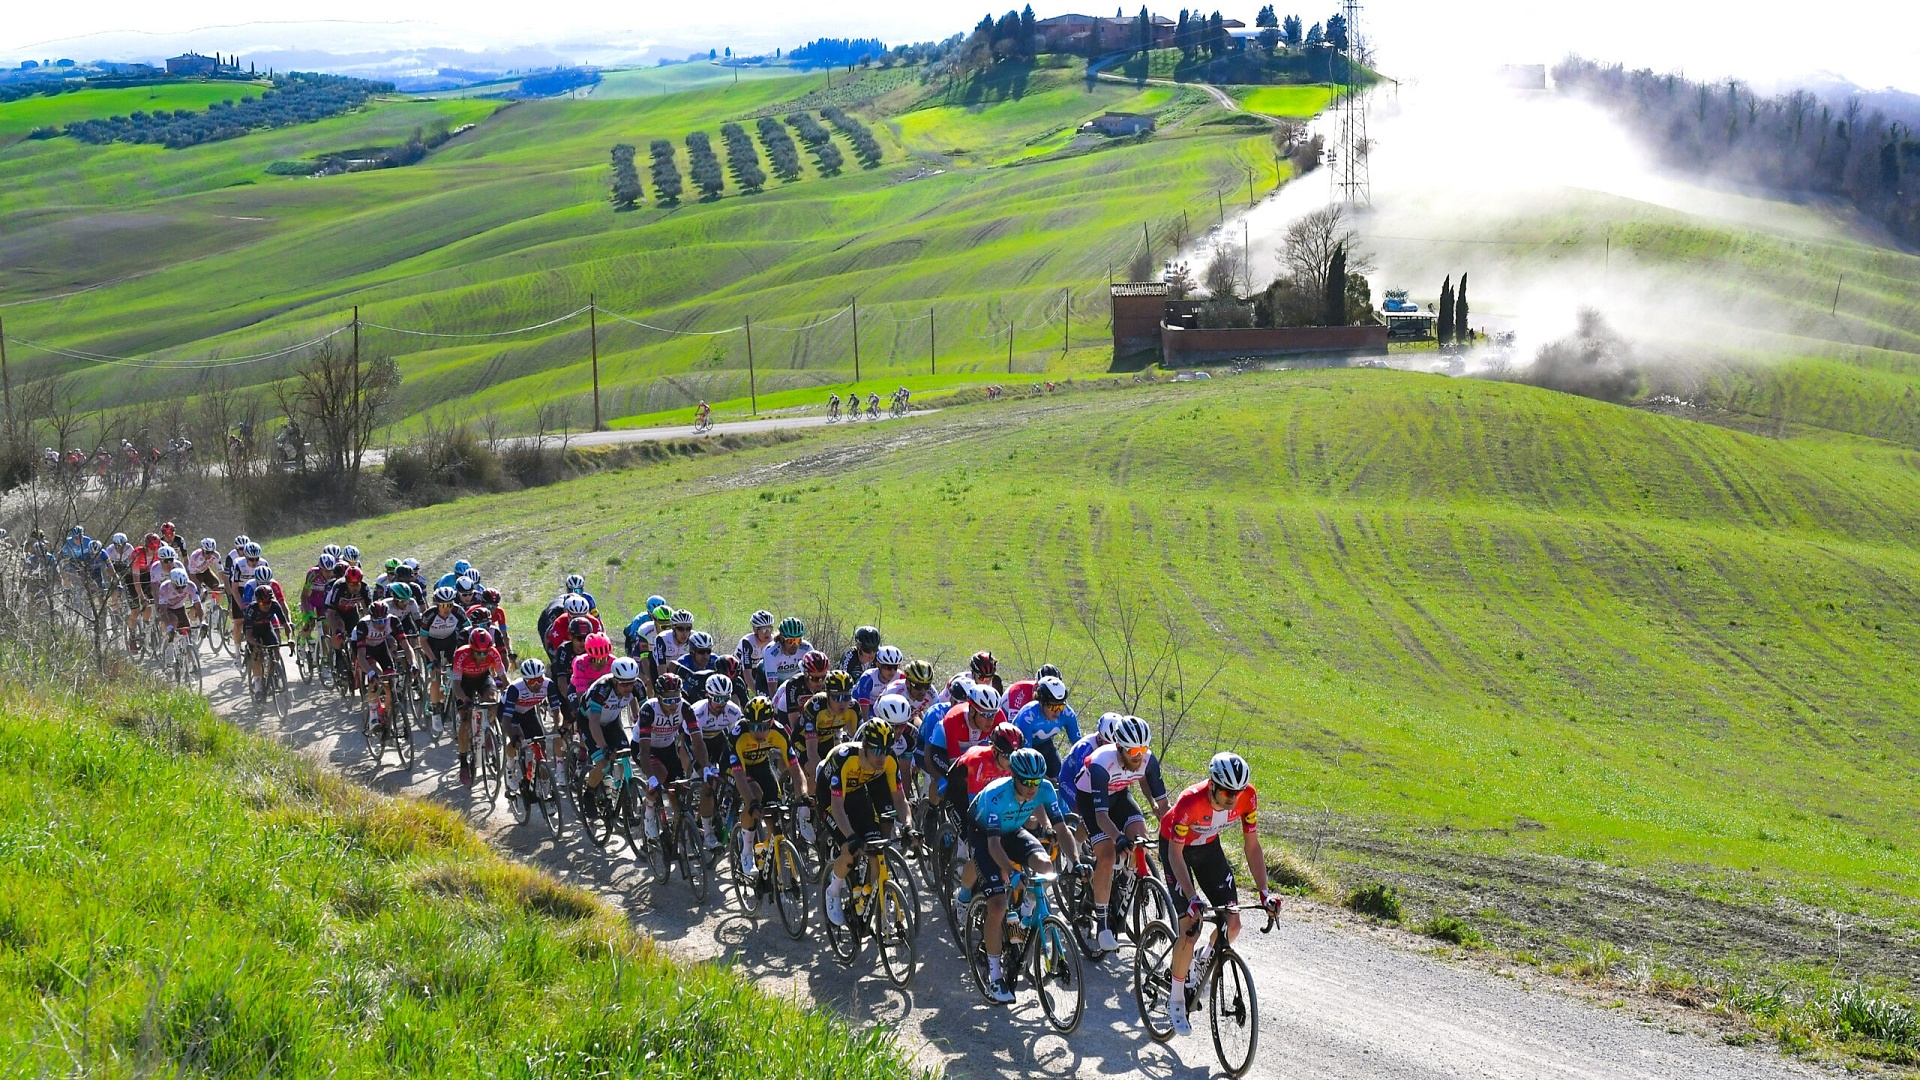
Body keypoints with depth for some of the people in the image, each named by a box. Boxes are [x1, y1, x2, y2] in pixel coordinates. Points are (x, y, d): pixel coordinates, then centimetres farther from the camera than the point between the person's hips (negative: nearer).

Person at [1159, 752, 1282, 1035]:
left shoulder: (1248, 797, -26)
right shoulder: (1190, 802, -39)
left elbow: (1252, 845, -15)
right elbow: (1176, 854, -31)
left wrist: (1264, 892, -22)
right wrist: (1192, 898, -40)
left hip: (1208, 846, 5)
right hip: (1176, 846, -5)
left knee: (1232, 925, -5)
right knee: (1190, 929, -14)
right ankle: (1176, 1001, 3)